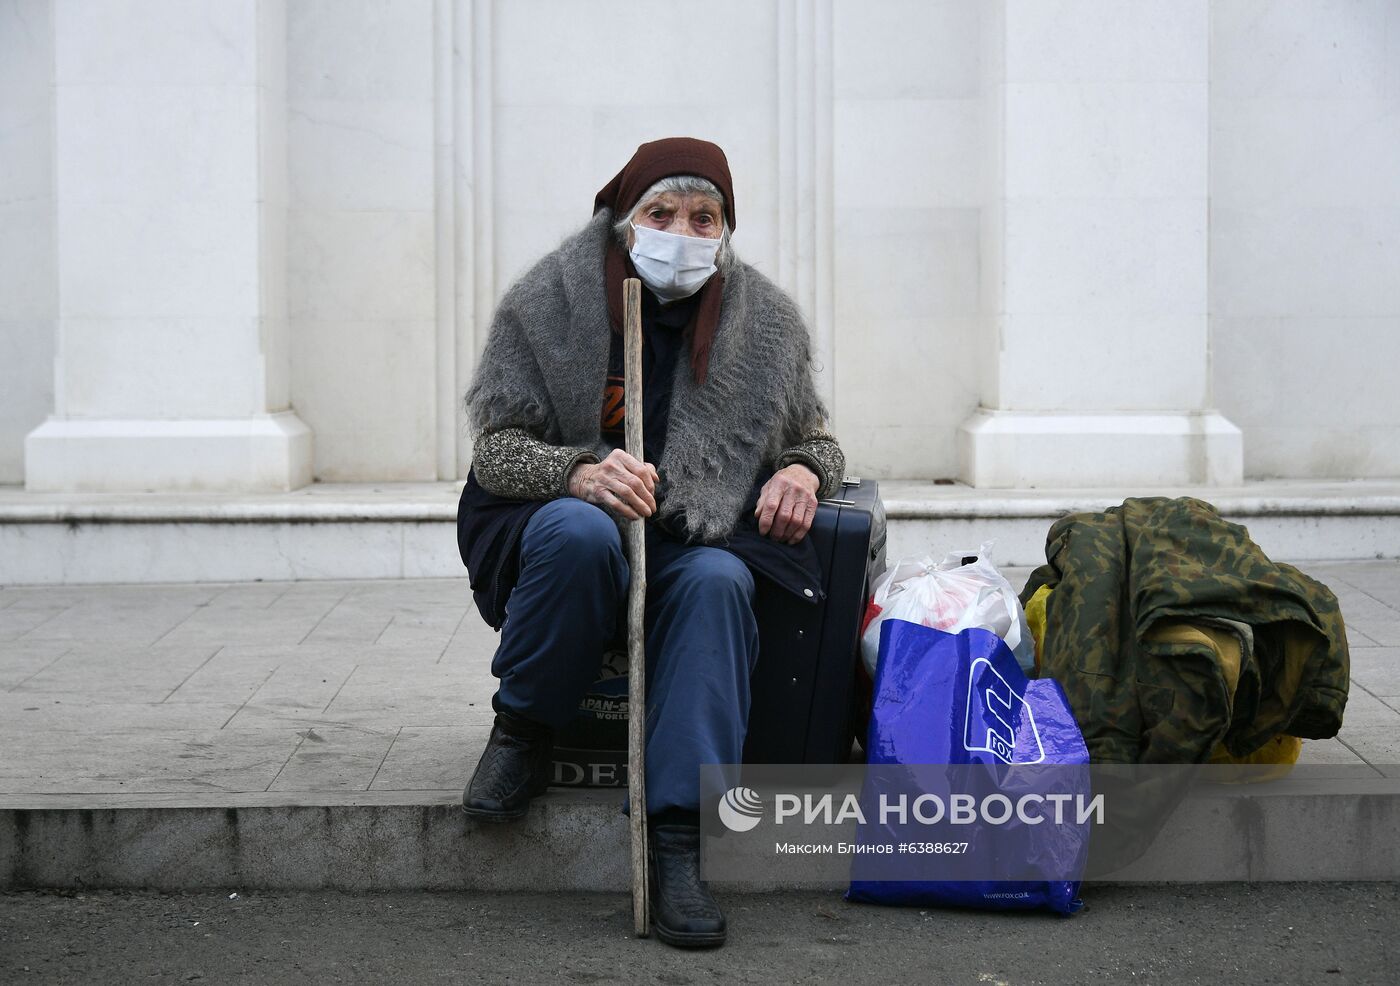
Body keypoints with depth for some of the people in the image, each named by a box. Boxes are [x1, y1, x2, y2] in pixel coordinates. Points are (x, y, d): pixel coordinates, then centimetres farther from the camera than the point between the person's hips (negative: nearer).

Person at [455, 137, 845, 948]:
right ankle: (522, 736, -12)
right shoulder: (548, 304, -4)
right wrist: (579, 472, -27)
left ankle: (679, 839, -34)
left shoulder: (766, 323, 5)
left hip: (698, 541, 2)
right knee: (577, 528, -37)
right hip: (570, 535, -2)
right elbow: (496, 445, -6)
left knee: (717, 580, -34)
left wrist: (803, 471, -8)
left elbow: (818, 439, 17)